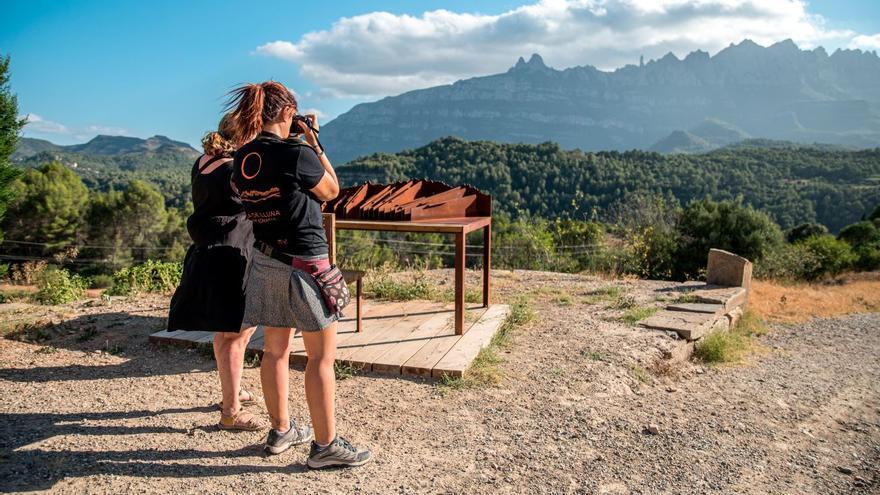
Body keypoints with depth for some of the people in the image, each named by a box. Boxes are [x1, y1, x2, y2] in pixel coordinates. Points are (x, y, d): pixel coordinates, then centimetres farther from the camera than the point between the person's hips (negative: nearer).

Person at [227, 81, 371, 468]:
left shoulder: (242, 158, 3)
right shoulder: (298, 154, -18)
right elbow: (331, 191, -2)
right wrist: (314, 144, 1)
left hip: (265, 259, 7)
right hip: (305, 262, -7)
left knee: (275, 349, 16)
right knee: (322, 356, 2)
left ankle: (280, 430, 30)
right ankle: (325, 445, 10)